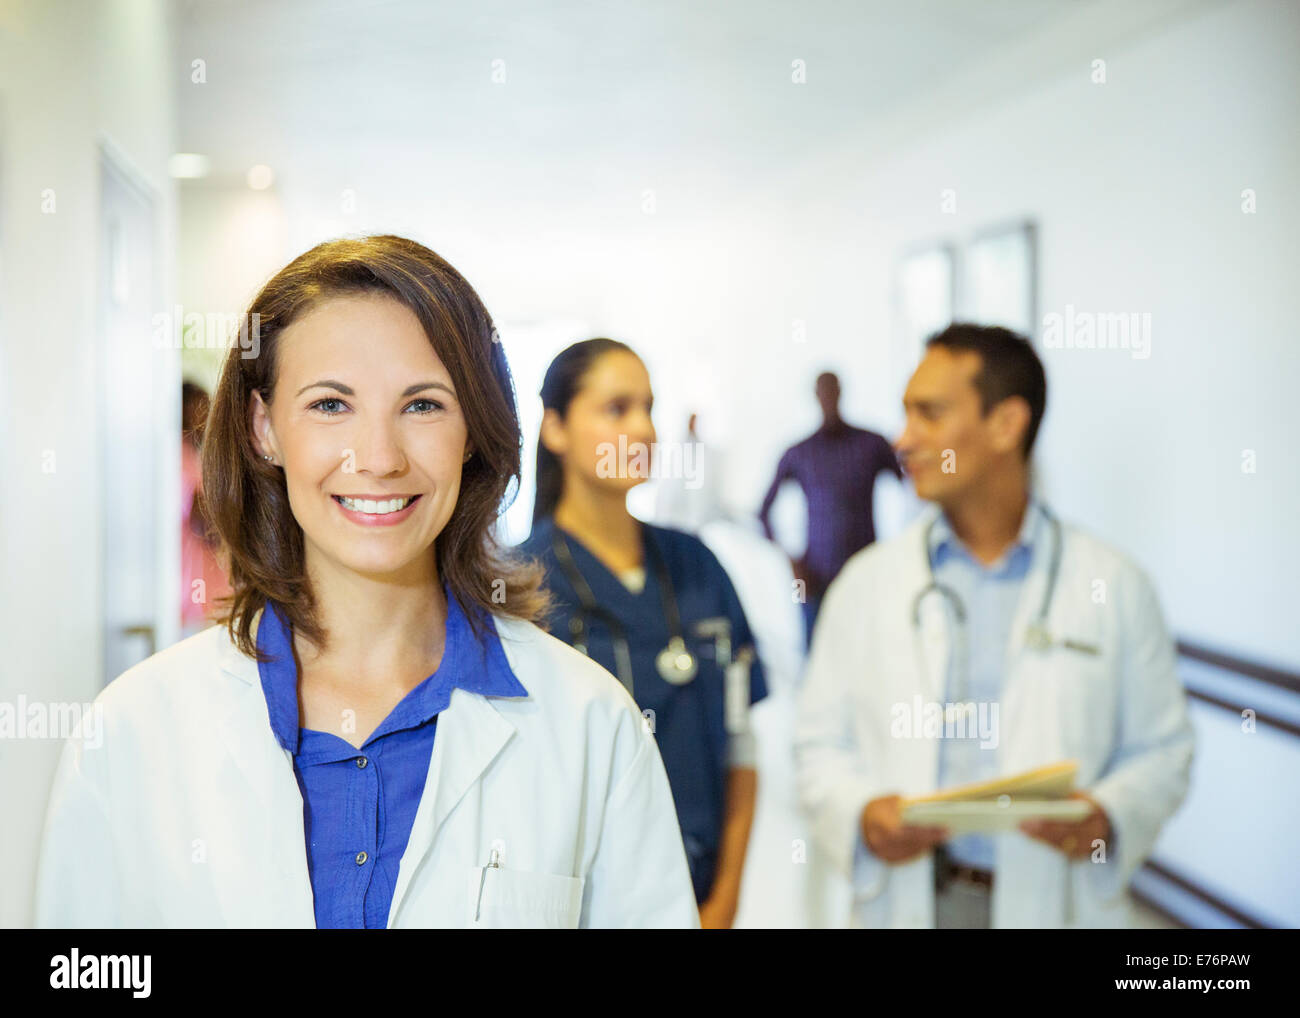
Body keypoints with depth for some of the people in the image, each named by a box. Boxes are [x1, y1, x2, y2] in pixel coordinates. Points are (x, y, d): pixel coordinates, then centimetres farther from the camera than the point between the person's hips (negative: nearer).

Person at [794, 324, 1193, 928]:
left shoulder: (1114, 588, 1)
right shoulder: (867, 583, 3)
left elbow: (1161, 751, 3)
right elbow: (821, 746, 3)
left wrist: (1108, 818, -14)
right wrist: (861, 816, -14)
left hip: (1054, 903, -1)